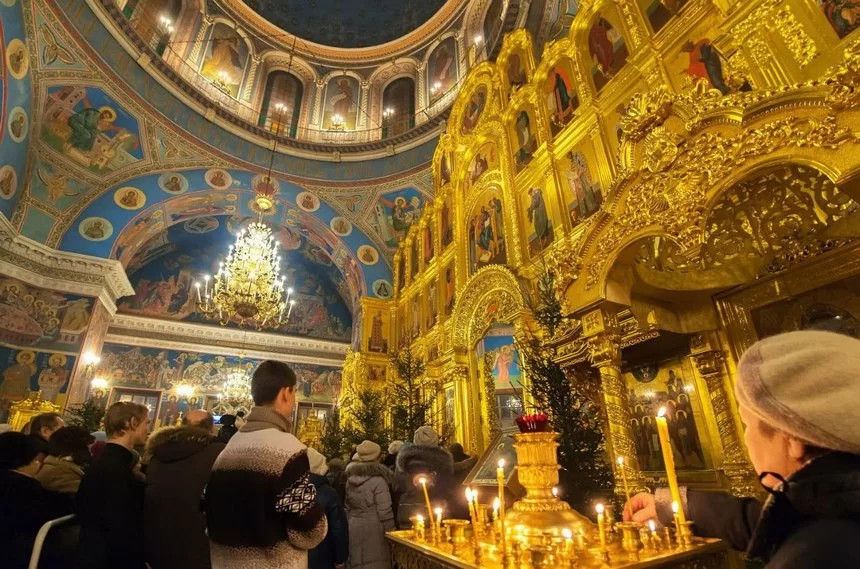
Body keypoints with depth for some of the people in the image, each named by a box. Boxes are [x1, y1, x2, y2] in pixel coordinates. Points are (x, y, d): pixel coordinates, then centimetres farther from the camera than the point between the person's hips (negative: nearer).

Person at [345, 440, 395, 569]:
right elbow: (384, 511, -13)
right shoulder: (378, 480, -15)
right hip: (373, 528, -6)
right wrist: (391, 530, -3)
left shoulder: (350, 479, 5)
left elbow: (348, 506, 13)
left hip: (354, 528, 6)